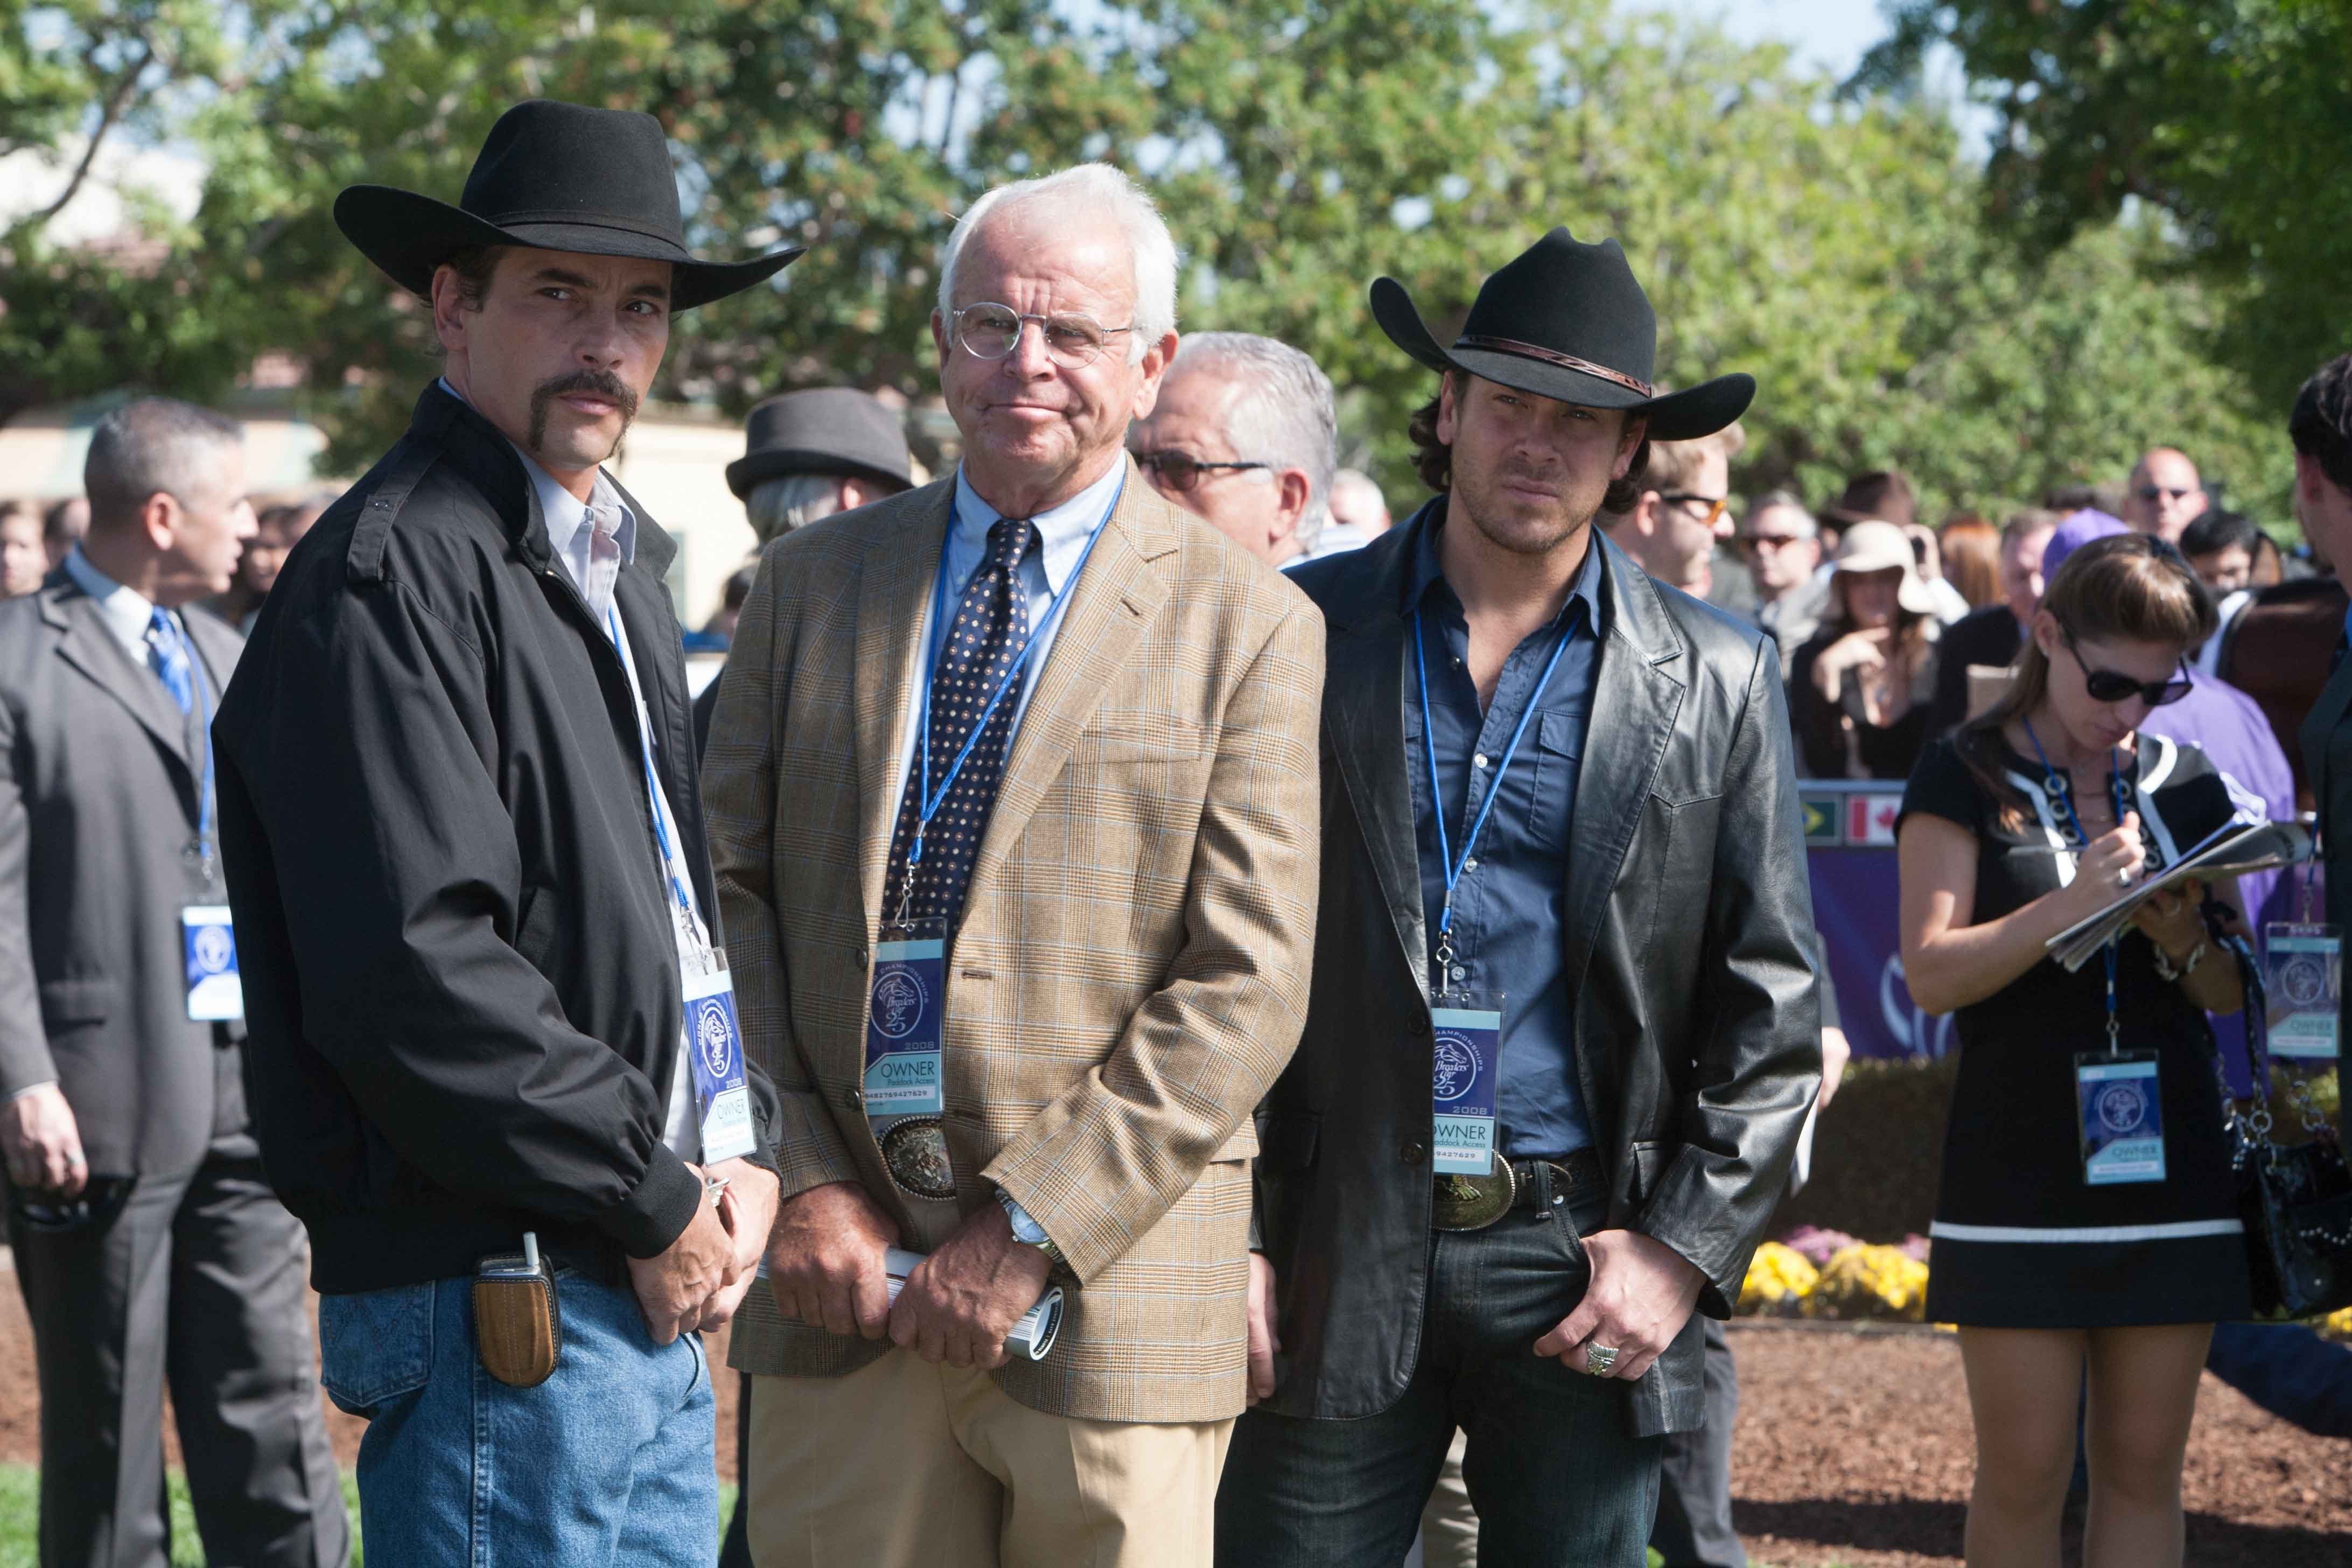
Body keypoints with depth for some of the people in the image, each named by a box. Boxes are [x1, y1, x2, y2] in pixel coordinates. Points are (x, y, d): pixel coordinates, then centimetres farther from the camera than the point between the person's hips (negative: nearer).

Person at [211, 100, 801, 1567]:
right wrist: (651, 1203, -14)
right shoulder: (392, 572, -12)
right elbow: (414, 969, -20)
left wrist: (745, 1154, 6)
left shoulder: (620, 566, 18)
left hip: (657, 1294, 9)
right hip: (496, 1308, -9)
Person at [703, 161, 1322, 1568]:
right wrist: (803, 1183, -4)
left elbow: (1246, 988, -6)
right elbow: (731, 895, 8)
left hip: (1113, 1279, -2)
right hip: (837, 1259, 3)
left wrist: (1031, 1228, -12)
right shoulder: (813, 581, 12)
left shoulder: (1248, 626, 0)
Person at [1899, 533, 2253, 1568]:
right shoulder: (1965, 776, 0)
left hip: (2167, 1164, 3)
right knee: (2024, 1472, -3)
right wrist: (2072, 904, -22)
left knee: (2145, 1468, 5)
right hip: (2019, 1174, -3)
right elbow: (1932, 973, -9)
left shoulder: (2187, 784, 10)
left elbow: (2233, 993, 12)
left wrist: (2186, 943, -10)